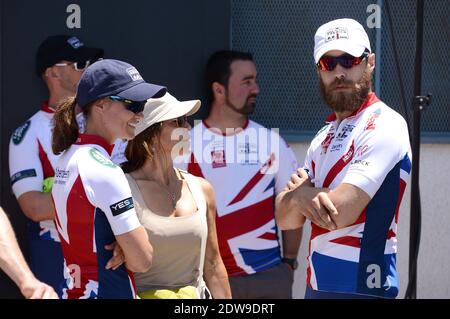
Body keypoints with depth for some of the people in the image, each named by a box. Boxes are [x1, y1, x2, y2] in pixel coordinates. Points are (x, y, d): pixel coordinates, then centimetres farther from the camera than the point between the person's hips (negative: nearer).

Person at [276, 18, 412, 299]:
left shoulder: (384, 125, -11)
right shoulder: (324, 137, 15)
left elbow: (340, 214, -20)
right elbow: (286, 220, 9)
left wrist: (300, 191, -1)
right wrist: (301, 198, -13)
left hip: (361, 286, -8)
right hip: (317, 285, 8)